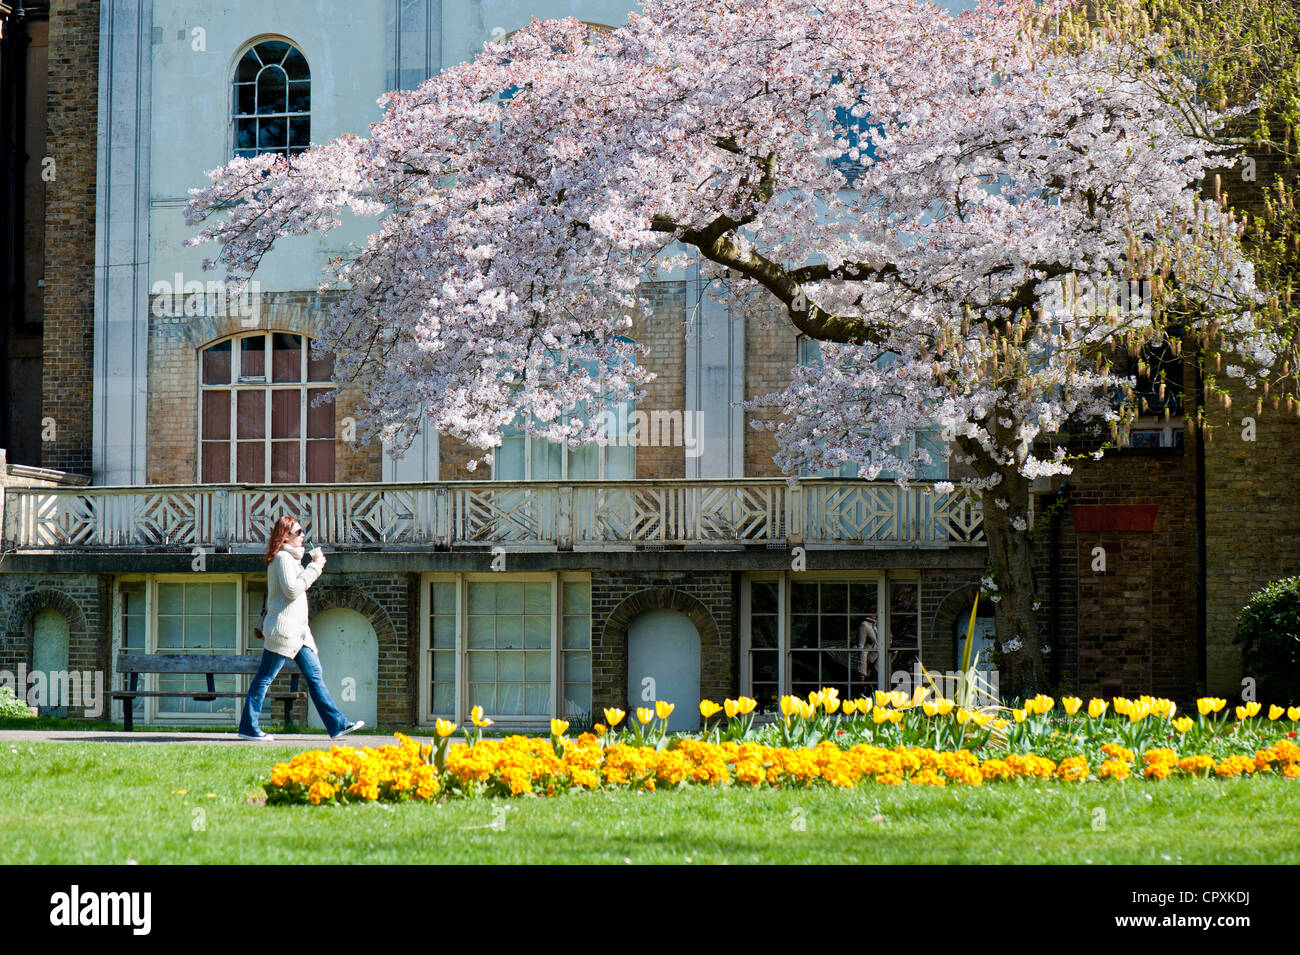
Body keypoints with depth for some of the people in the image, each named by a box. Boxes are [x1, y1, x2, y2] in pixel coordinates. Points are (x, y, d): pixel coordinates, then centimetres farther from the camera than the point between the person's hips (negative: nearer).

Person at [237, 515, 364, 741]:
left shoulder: (291, 558, 19)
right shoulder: (282, 557, -11)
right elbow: (292, 590, -19)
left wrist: (314, 567, 12)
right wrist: (314, 568, -13)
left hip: (298, 629, 10)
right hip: (283, 627, -10)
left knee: (315, 675, 6)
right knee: (265, 677, -4)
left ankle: (337, 724, 4)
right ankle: (248, 728, 0)